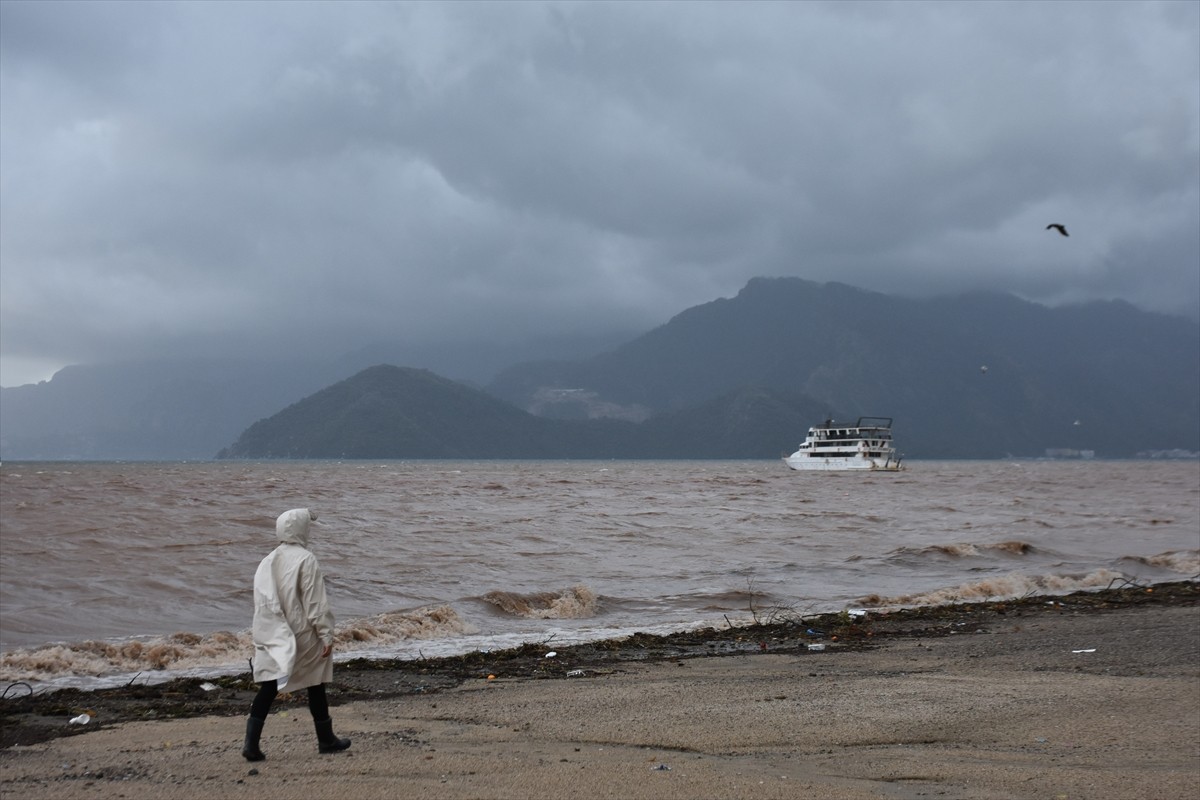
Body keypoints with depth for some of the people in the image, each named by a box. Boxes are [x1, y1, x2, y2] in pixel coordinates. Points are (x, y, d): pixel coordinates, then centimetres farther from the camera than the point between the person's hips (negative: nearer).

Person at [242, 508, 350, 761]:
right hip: (302, 635, -5)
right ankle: (326, 740, 22)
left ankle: (251, 742, -9)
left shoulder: (268, 562, 5)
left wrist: (263, 635, 17)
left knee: (268, 688, 3)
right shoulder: (305, 560, -13)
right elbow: (316, 602, -14)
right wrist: (326, 635, -9)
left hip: (273, 636, 5)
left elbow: (262, 602, 10)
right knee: (316, 686, 10)